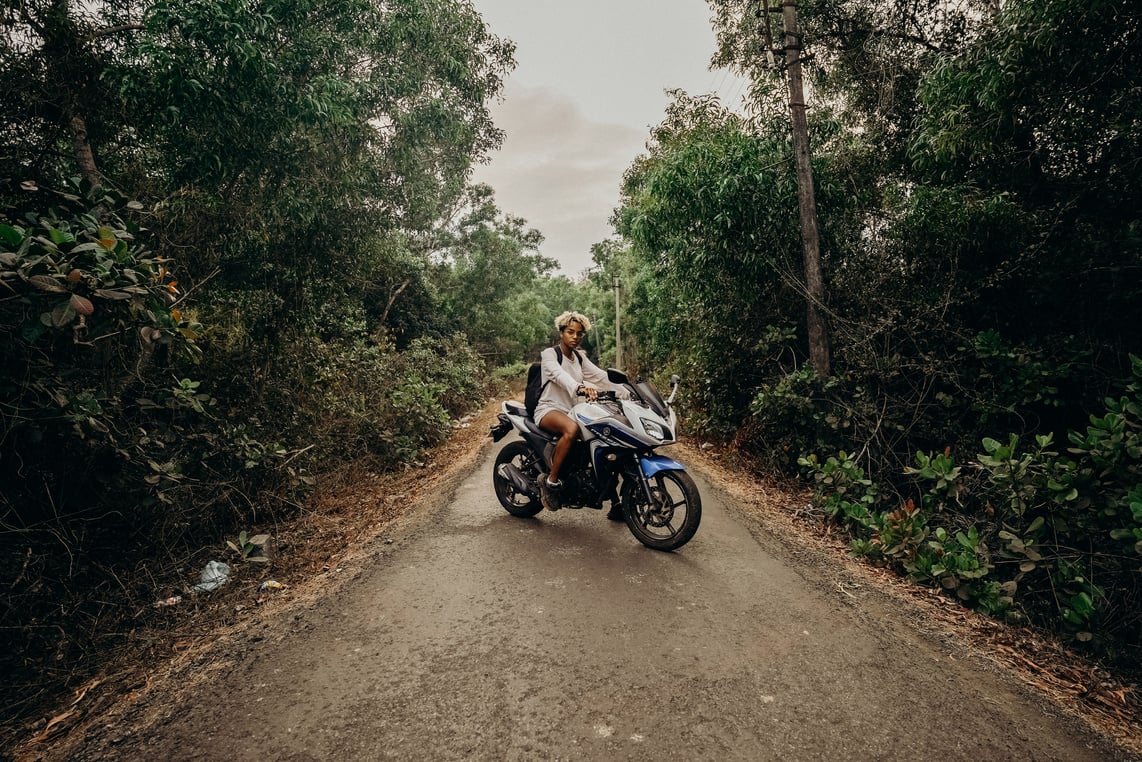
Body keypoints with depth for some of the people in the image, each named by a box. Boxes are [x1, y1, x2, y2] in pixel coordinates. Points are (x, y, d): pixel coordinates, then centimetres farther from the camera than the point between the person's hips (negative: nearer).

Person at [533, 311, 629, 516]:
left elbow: (602, 376, 4)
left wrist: (626, 393, -12)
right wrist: (581, 388, -48)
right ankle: (550, 480, -23)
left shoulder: (580, 357, 16)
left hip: (571, 410, 7)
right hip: (549, 409, -7)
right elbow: (559, 375, -28)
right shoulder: (549, 353, -6)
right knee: (572, 429, -40)